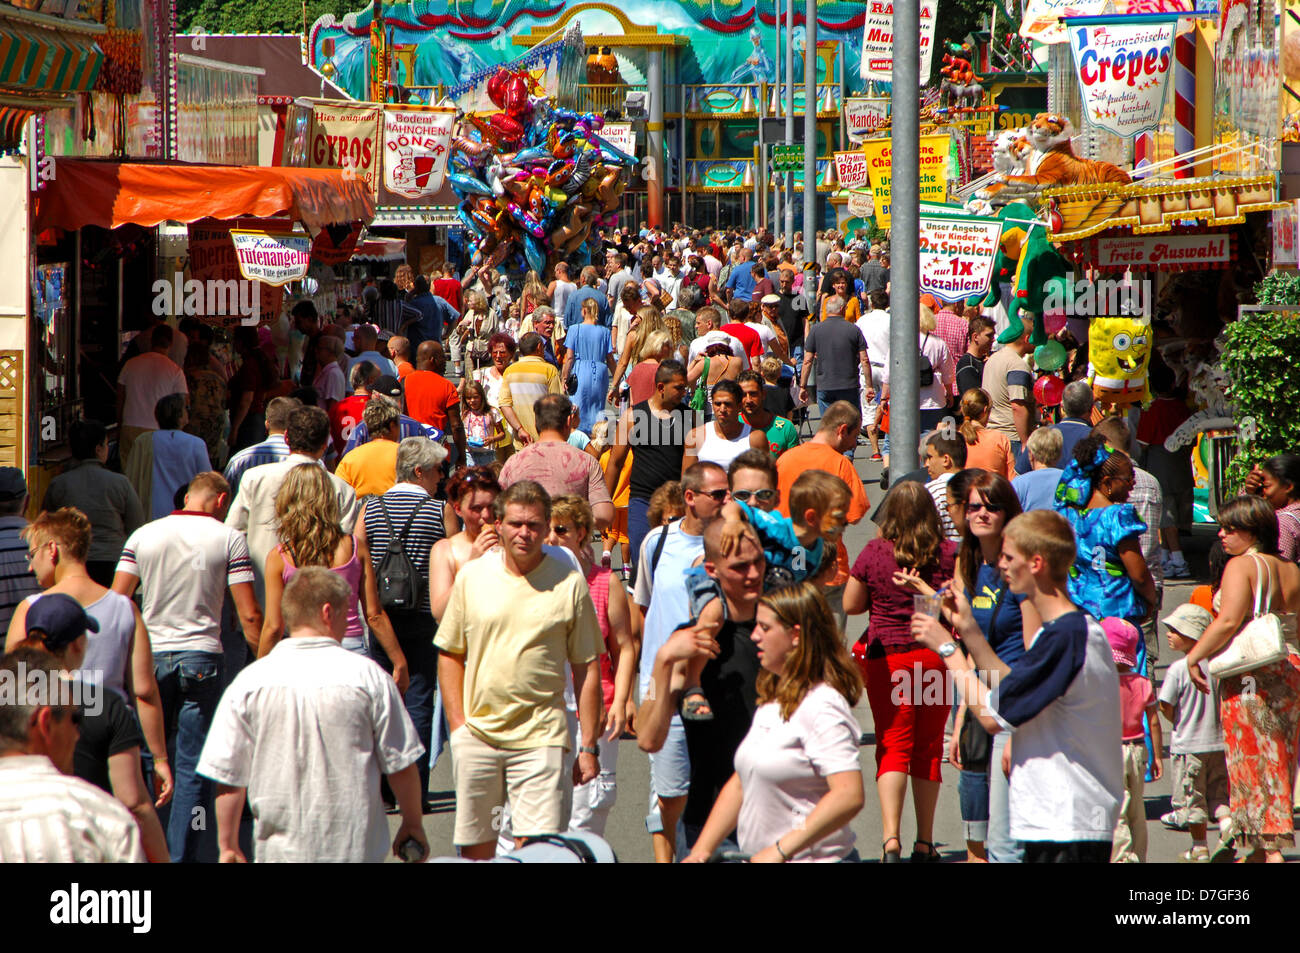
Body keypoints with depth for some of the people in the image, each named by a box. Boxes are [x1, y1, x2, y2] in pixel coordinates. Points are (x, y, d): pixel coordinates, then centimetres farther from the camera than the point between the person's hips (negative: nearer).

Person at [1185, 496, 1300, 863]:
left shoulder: (1242, 565, -11)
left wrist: (1194, 656, -14)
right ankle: (1260, 850, 21)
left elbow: (1228, 620, -23)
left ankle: (1270, 850, -11)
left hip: (1249, 678, -7)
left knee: (1254, 764, -3)